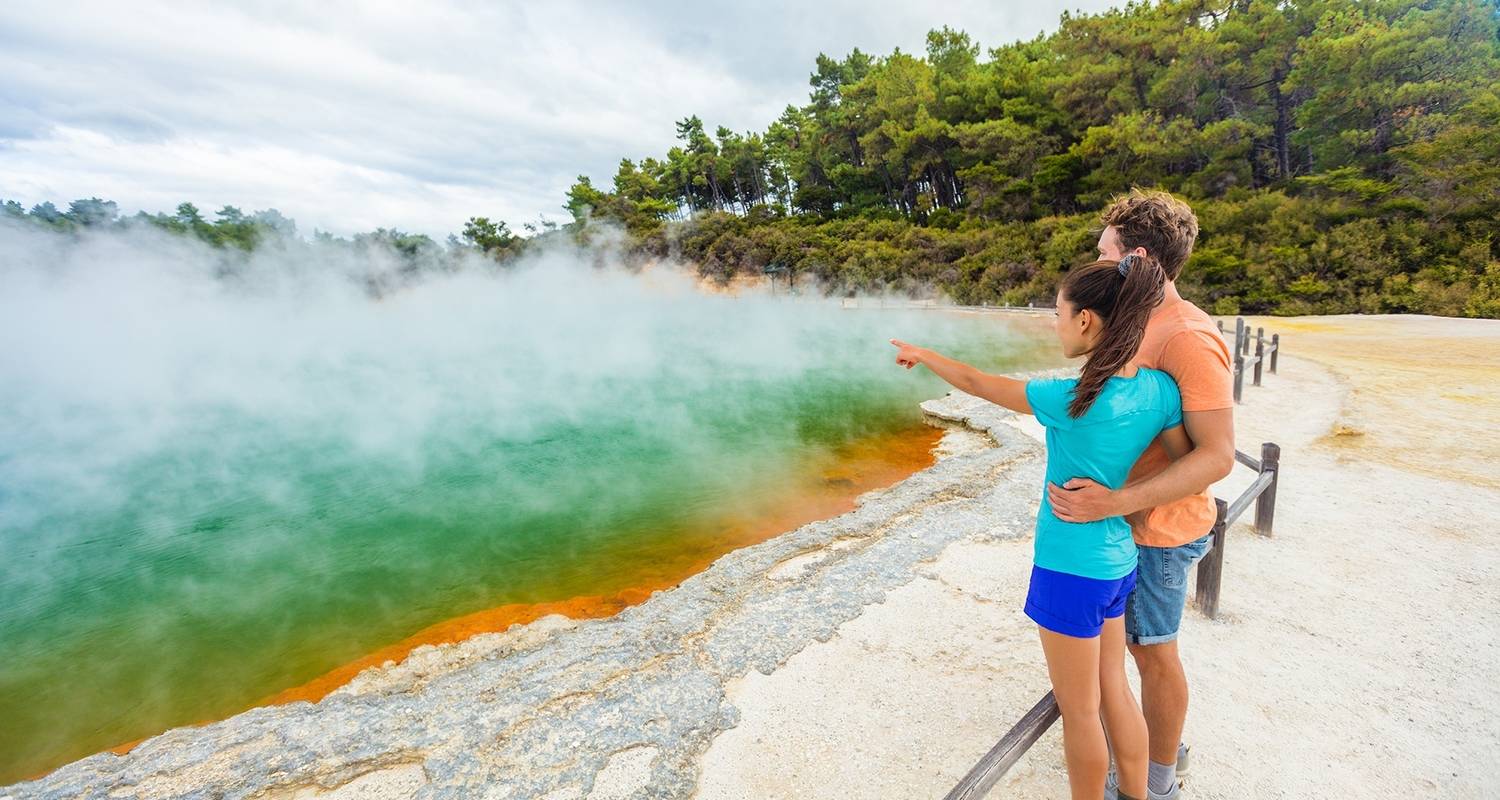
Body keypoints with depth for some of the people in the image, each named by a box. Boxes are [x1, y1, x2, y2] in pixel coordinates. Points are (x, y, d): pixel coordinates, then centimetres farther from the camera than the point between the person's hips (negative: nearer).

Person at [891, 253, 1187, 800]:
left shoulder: (1073, 400, -25)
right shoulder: (1159, 388, -7)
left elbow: (977, 384, -13)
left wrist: (922, 355, 2)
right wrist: (1117, 497, 8)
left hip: (1072, 568, -7)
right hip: (1118, 561, 7)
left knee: (1079, 708, 13)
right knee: (1112, 689, 25)